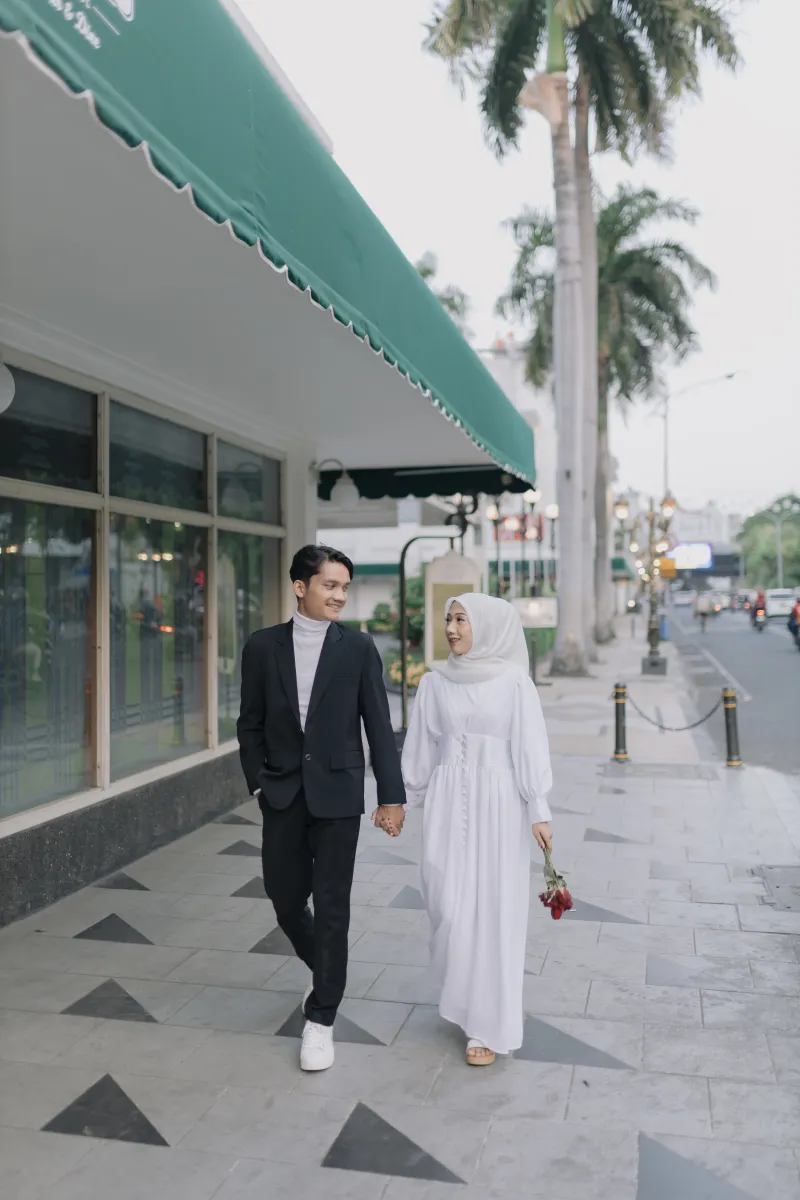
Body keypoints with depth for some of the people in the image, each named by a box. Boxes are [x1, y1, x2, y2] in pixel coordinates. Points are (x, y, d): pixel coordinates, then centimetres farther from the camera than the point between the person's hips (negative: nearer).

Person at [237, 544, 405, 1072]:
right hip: (283, 795, 3)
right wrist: (258, 783, 0)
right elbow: (251, 724, 7)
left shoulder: (358, 648, -4)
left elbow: (379, 727, -4)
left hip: (337, 794, -2)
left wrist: (392, 795, -6)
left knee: (332, 907, 1)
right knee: (286, 900, 12)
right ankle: (325, 970, 42)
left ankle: (321, 1019, 18)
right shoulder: (263, 646, 1)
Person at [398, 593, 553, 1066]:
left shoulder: (513, 681, -6)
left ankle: (489, 1024, 16)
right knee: (449, 905, 5)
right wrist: (402, 798, 12)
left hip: (498, 803, -3)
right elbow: (420, 746, 10)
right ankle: (465, 997, 34)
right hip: (448, 802, 3)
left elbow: (530, 748, -7)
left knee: (493, 909, 3)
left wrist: (539, 811, -10)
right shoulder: (435, 683, 3)